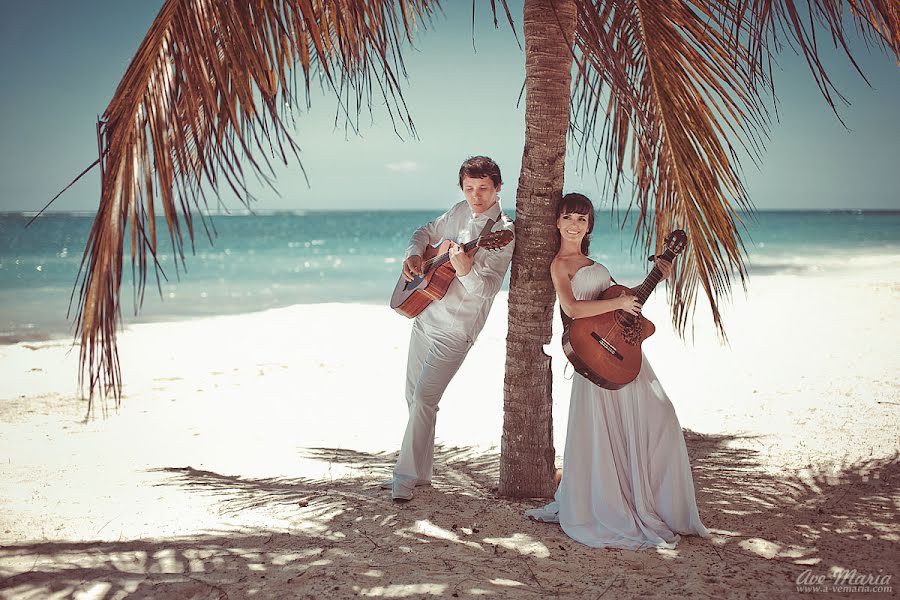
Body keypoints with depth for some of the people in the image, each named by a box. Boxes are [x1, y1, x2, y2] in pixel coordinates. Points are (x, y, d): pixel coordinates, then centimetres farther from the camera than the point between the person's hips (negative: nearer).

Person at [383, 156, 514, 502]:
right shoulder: (459, 212, 7)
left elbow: (488, 289, -23)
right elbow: (426, 232, 23)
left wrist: (466, 271, -43)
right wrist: (413, 254, 1)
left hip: (455, 329, -7)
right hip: (425, 315, 7)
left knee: (423, 398, -14)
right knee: (414, 396, 12)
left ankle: (407, 476, -5)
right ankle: (419, 472, 24)